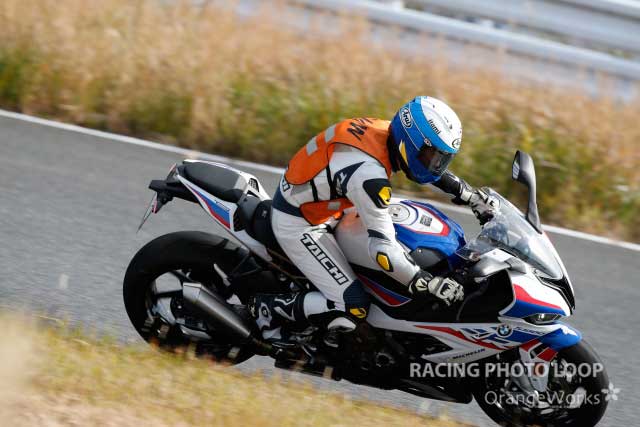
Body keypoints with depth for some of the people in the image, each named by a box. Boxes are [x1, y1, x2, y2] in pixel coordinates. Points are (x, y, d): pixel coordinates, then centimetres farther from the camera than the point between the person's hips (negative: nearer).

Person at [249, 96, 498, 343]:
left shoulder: (385, 131, -9)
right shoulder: (368, 173, -35)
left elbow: (429, 163, 14)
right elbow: (383, 249, -36)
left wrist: (471, 195, 13)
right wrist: (432, 285, -31)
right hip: (297, 225, -10)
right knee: (352, 309, -17)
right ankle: (268, 308, 1)